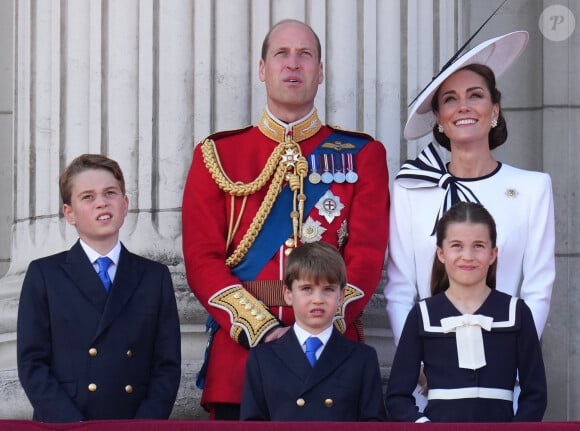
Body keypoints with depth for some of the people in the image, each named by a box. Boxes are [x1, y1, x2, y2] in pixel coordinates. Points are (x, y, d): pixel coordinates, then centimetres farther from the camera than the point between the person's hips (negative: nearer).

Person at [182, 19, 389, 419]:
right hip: (239, 350, 0)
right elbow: (202, 258, 1)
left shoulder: (362, 155, 9)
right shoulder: (218, 155, 9)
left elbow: (367, 254, -1)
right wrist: (261, 328, -13)